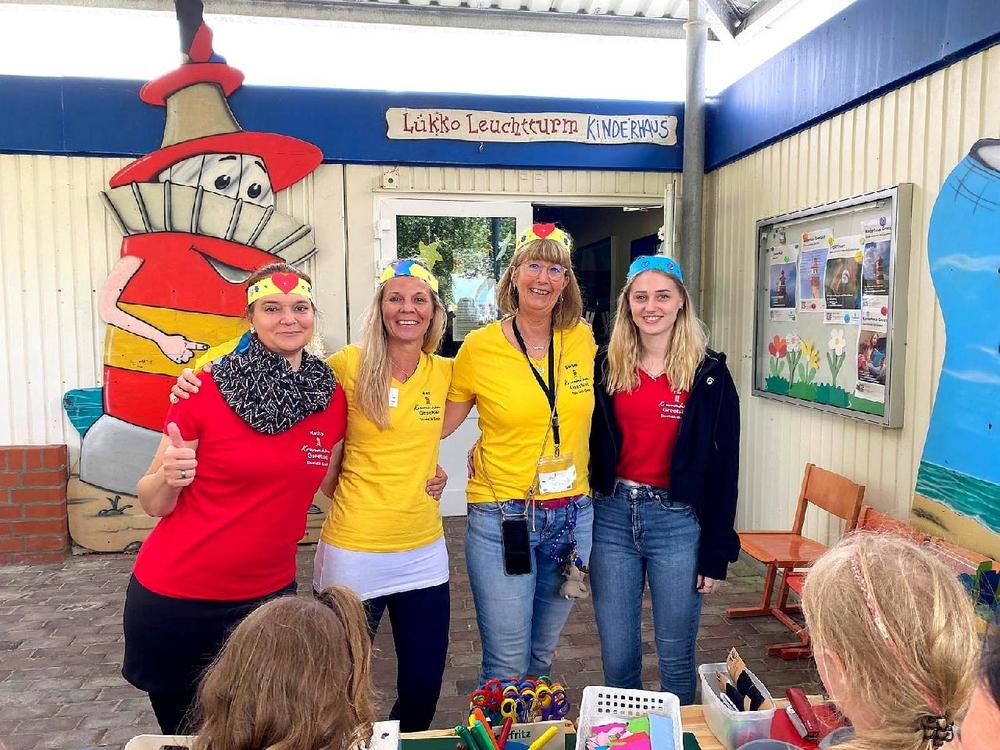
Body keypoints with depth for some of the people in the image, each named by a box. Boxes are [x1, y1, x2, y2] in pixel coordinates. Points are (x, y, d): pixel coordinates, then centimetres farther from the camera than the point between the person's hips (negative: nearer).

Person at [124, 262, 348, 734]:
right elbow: (153, 504, -5)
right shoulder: (205, 392, -14)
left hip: (269, 594, 3)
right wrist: (169, 476, -27)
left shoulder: (333, 398, -4)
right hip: (175, 598, -2)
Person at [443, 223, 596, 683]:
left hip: (571, 516, 4)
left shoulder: (582, 339, 0)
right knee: (507, 666, 3)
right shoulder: (479, 347, -8)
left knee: (542, 655, 21)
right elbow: (436, 425, -1)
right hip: (502, 518, -3)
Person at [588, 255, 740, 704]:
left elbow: (723, 466, -2)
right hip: (611, 516, 2)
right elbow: (586, 448, 6)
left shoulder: (709, 373, -3)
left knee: (676, 658, 11)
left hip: (678, 521, -2)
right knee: (617, 657, 12)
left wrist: (716, 553, -3)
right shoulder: (606, 367, 3)